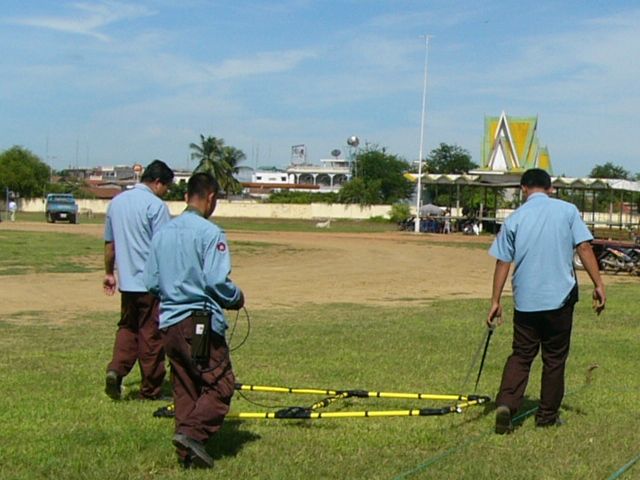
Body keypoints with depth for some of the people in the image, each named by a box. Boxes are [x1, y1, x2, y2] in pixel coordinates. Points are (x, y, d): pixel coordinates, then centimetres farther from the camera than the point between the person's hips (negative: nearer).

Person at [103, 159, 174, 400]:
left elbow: (109, 242, 17)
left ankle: (116, 369, -3)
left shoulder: (117, 202, 10)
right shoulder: (155, 205, -13)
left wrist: (109, 273, 26)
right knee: (151, 335, 3)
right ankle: (151, 390, 12)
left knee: (127, 327, 19)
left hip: (127, 281, 6)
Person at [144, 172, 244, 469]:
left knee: (184, 388, 14)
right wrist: (237, 299, 1)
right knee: (221, 385, 1)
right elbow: (217, 281, -18)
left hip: (168, 322, 7)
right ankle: (192, 433, -16)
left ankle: (188, 454, 15)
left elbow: (150, 281, 11)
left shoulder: (163, 232, 8)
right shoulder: (210, 233, -13)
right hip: (201, 323, -7)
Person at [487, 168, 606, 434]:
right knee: (555, 358, 12)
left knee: (521, 355, 10)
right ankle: (547, 415, 19)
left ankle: (506, 403, -9)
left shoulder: (515, 218, 1)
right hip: (560, 297, -1)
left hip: (525, 300, 1)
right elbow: (584, 247, -7)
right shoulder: (567, 210, 0)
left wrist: (495, 301, 4)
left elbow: (503, 262, 0)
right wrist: (598, 285, -4)